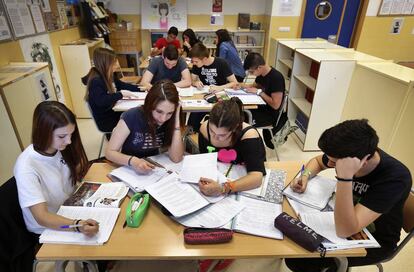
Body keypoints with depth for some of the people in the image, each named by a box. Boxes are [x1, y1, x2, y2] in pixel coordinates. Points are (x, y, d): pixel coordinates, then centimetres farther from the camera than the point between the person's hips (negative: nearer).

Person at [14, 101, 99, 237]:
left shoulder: (61, 148, -9)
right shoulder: (26, 167, -26)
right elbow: (42, 217, -29)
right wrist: (78, 225, -44)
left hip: (71, 215, 5)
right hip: (48, 231, -5)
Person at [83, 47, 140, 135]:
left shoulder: (108, 76, 5)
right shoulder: (96, 81, -21)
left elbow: (122, 85, 18)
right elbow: (101, 101, -36)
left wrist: (140, 88, 5)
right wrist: (121, 94, -30)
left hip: (114, 112, 8)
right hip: (106, 121, -8)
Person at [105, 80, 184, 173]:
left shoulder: (170, 121, -11)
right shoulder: (132, 117, -19)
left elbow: (176, 158, -18)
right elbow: (110, 152, -15)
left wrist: (176, 122, -24)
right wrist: (132, 161, -34)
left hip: (153, 168, 1)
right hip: (129, 170, -1)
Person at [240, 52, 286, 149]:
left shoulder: (276, 78, -23)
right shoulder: (261, 74, 1)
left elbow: (275, 105, -25)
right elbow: (255, 85, 20)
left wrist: (259, 92, -20)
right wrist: (243, 85, -1)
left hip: (271, 114, -8)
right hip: (262, 106, 9)